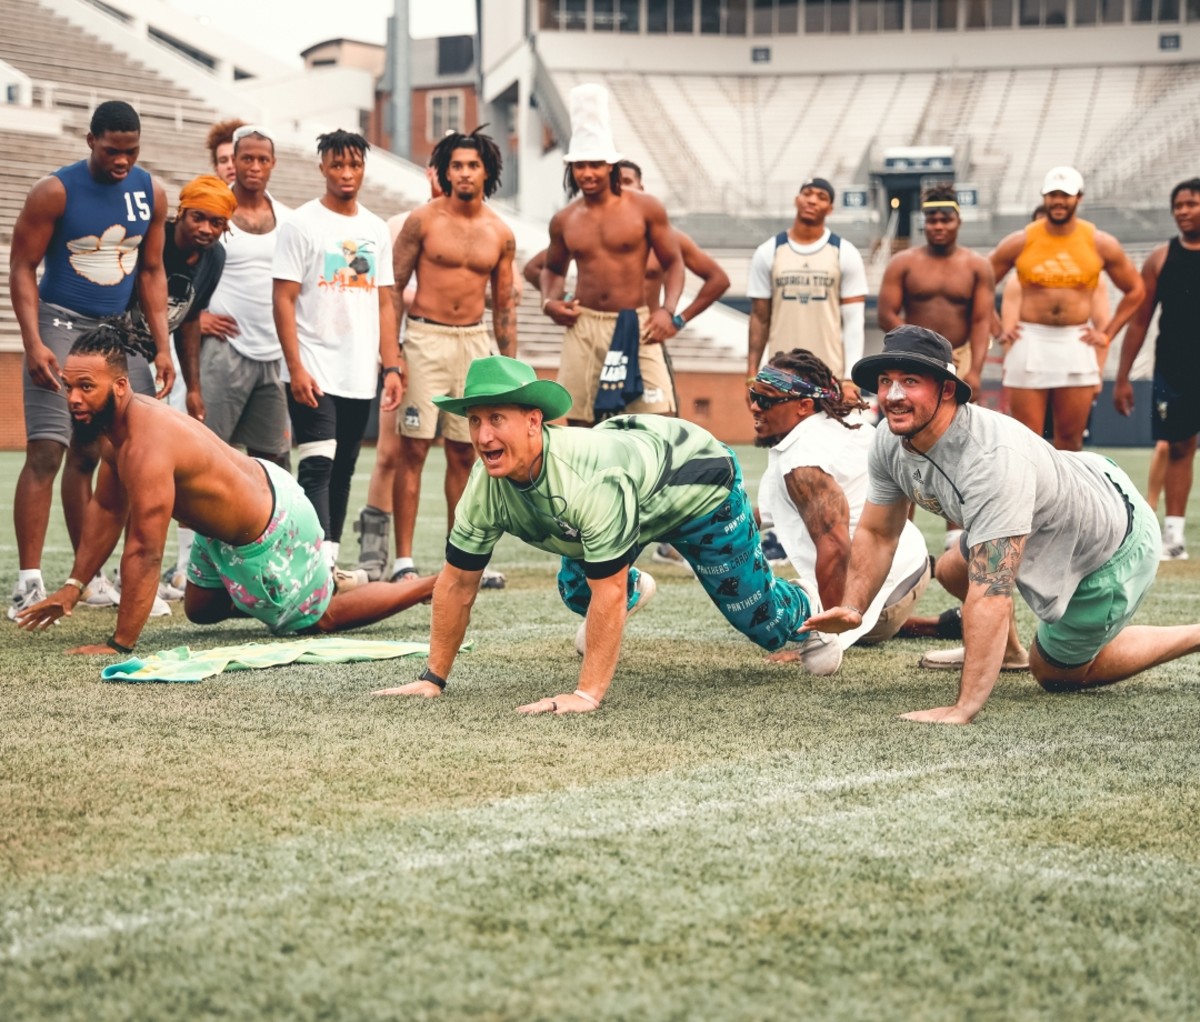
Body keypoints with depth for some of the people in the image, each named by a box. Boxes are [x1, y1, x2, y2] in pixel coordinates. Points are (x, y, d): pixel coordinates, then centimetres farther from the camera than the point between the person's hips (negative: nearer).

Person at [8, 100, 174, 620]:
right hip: (60, 325, -5)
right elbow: (22, 268, -9)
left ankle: (89, 576, 15)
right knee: (45, 451, -14)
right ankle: (29, 581, -15)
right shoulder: (55, 191, -10)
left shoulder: (151, 193, 4)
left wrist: (162, 347, 6)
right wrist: (34, 343, -19)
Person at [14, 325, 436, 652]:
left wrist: (119, 645, -34)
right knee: (199, 610, 27)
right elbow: (107, 509, 8)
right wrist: (73, 585, 3)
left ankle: (438, 588, 27)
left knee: (322, 618, 12)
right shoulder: (114, 426, -6)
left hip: (267, 534, -10)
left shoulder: (147, 447, -37)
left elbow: (144, 553, -37)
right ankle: (326, 579, 39)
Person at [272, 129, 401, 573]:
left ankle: (330, 558, 15)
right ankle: (320, 562, -19)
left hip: (361, 376, 5)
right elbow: (284, 300, -6)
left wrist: (392, 366, 7)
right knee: (317, 468, -13)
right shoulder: (301, 224, -2)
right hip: (314, 373, -5)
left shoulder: (376, 230, 14)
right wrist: (296, 367, -14)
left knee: (342, 471, 9)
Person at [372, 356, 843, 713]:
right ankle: (634, 590, 42)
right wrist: (433, 678, -16)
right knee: (575, 592, 7)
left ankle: (803, 610, 40)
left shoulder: (591, 478, -47)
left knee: (758, 615, 4)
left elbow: (608, 593, -44)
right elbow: (457, 582, -16)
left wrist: (588, 694, -45)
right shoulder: (486, 484, -27)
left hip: (698, 480, -6)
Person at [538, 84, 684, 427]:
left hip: (636, 328, -3)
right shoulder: (564, 220, 7)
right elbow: (553, 269, 23)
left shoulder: (645, 209, -2)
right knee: (580, 426, 5)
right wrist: (549, 302, 2)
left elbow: (673, 262, 3)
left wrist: (667, 310, -12)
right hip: (583, 329, 3)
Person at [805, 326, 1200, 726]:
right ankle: (1007, 648, 43)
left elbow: (990, 595, -45)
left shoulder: (993, 458, -42)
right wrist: (852, 608, -17)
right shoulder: (890, 442, -16)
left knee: (1058, 674, 10)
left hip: (1114, 548, -8)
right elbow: (877, 533, 0)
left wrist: (963, 709, -47)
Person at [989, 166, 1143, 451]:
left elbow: (1135, 290, 15)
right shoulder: (1020, 242, 2)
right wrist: (997, 330, 3)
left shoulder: (1100, 244, 4)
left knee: (1070, 439, 5)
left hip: (1077, 345, 1)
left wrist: (1108, 333, 8)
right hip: (1029, 345, -1)